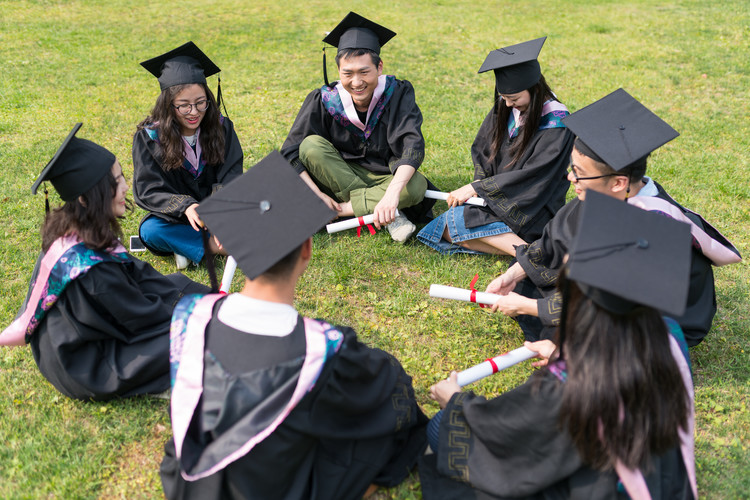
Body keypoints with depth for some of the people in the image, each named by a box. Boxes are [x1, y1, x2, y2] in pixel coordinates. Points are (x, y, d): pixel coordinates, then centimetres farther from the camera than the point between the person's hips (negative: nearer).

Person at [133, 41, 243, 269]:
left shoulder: (221, 128, -6)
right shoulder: (149, 137, -11)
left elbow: (230, 180, -12)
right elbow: (148, 191, -16)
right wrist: (185, 207, -37)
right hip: (175, 220, -1)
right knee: (150, 231, -33)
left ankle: (187, 246, -23)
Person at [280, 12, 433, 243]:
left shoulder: (398, 94, -16)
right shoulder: (324, 100, -14)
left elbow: (413, 145, -29)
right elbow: (291, 151, -14)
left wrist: (392, 193, -46)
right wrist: (317, 195, -28)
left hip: (389, 177, -1)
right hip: (339, 175, 2)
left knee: (416, 186, -33)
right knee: (311, 146, -27)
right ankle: (381, 209, -25)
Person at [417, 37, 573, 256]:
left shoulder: (555, 123, -17)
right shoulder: (504, 108, 2)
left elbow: (531, 177, -22)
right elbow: (481, 150, 9)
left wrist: (475, 188, -20)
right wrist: (480, 188, -10)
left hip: (532, 209, -7)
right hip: (499, 200, 7)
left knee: (456, 221, -24)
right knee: (448, 231, -15)